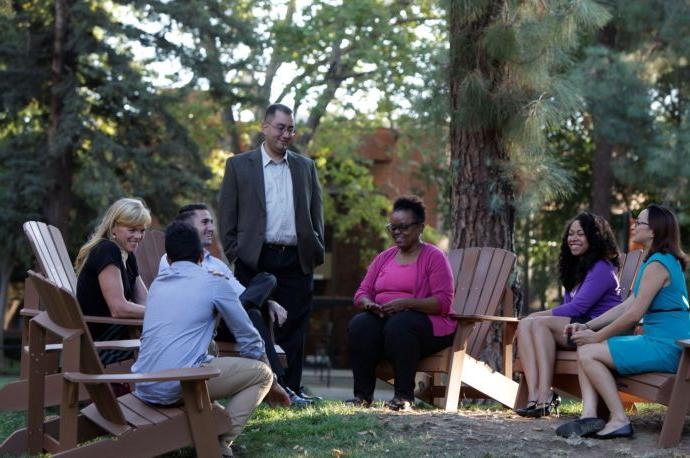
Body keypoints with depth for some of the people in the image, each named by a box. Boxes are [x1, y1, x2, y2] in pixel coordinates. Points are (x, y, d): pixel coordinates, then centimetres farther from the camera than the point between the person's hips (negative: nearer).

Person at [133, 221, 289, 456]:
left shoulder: (157, 284, 19)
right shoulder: (215, 283, 3)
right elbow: (249, 339, 10)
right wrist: (271, 383, 24)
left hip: (143, 389, 7)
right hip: (178, 386, -7)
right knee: (262, 373, 9)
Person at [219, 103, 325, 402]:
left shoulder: (306, 167, 15)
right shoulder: (239, 165, 6)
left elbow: (316, 212, 16)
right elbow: (227, 214, 4)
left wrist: (316, 250, 6)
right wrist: (234, 252, -3)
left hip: (297, 261, 2)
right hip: (255, 261, -2)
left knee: (293, 329, 2)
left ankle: (291, 387, 8)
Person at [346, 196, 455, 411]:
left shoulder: (434, 257, 1)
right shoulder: (384, 257, 20)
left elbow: (443, 302, -9)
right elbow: (361, 292, 17)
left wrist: (405, 303, -21)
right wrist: (369, 304, -8)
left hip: (426, 323, -4)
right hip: (383, 319, 5)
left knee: (399, 324, -39)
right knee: (359, 324, -29)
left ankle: (404, 396, -32)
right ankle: (362, 395, -27)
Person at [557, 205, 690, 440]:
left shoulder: (657, 264, -15)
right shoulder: (660, 261, 19)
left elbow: (634, 314, -18)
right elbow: (627, 305, 17)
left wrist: (597, 336, -7)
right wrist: (588, 326, 10)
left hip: (666, 347, -10)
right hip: (659, 341, 10)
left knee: (588, 353, -12)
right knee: (584, 349, 5)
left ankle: (619, 420, -11)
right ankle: (589, 415, -10)